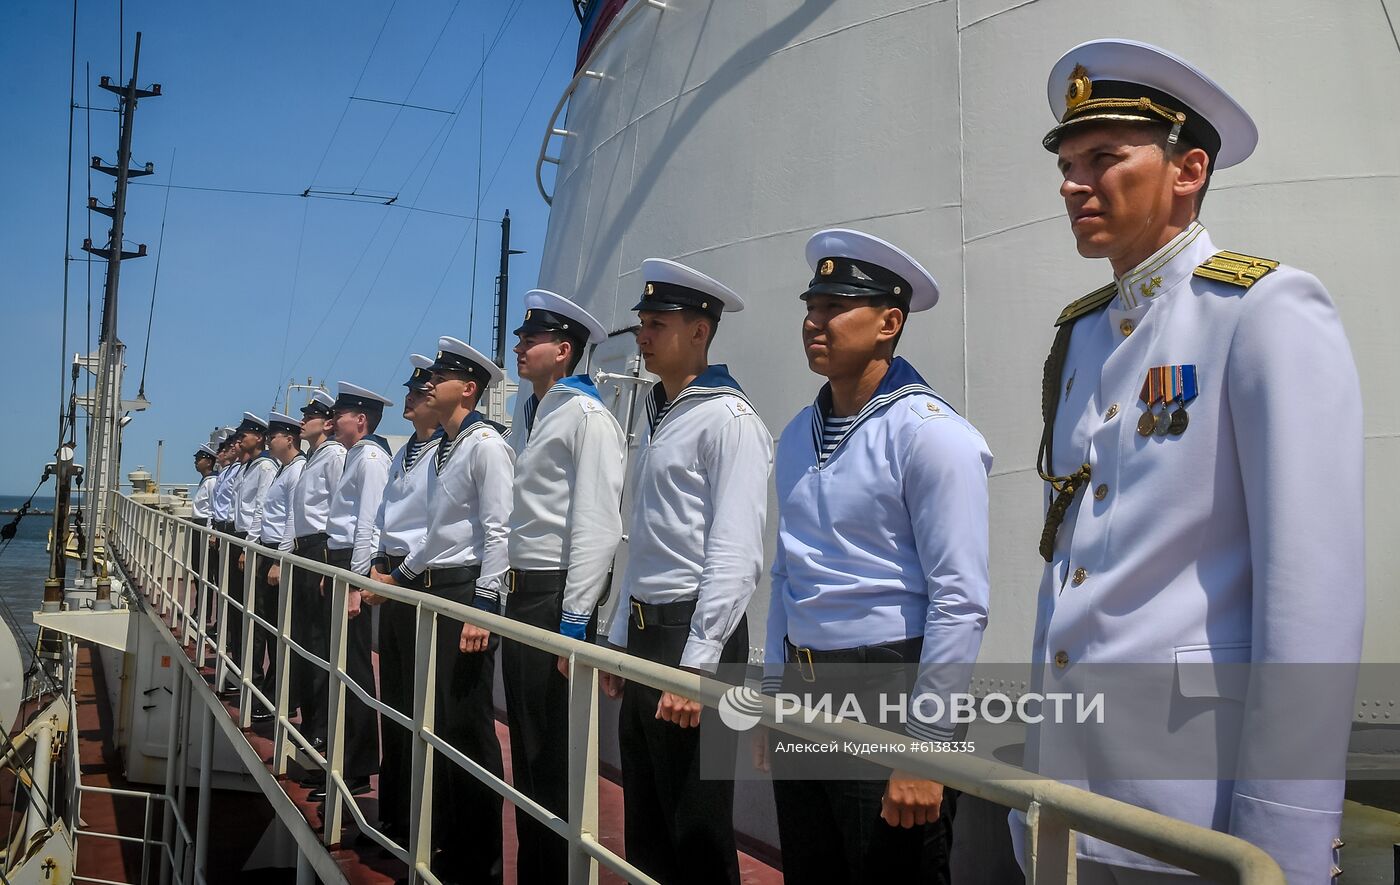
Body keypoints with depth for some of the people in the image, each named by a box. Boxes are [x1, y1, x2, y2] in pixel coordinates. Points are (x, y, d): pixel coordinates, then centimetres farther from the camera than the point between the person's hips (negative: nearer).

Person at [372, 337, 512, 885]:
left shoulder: (485, 445, -11)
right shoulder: (443, 450, 17)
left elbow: (498, 530, -17)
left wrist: (482, 606, -21)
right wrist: (400, 576, 25)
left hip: (467, 590, -9)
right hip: (433, 587, 9)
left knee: (469, 726, -4)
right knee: (439, 722, 13)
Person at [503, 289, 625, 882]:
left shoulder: (588, 417, -11)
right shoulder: (526, 415, 16)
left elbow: (596, 527, -18)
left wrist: (573, 623, -20)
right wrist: (495, 595, 16)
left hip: (559, 594, -9)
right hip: (520, 589, 9)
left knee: (555, 751, 0)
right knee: (524, 742, 16)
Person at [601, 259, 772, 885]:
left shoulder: (728, 418, -13)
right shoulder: (657, 418, 15)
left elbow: (736, 555, -20)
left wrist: (696, 665, -23)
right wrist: (621, 637, 19)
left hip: (694, 633, -9)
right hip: (644, 630, 9)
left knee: (696, 832, 3)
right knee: (645, 827, 18)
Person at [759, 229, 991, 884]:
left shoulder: (929, 432, -14)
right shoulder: (797, 436, 9)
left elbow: (960, 602, -18)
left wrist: (925, 747, -18)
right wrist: (774, 690, 15)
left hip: (888, 691, -7)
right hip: (802, 688, 7)